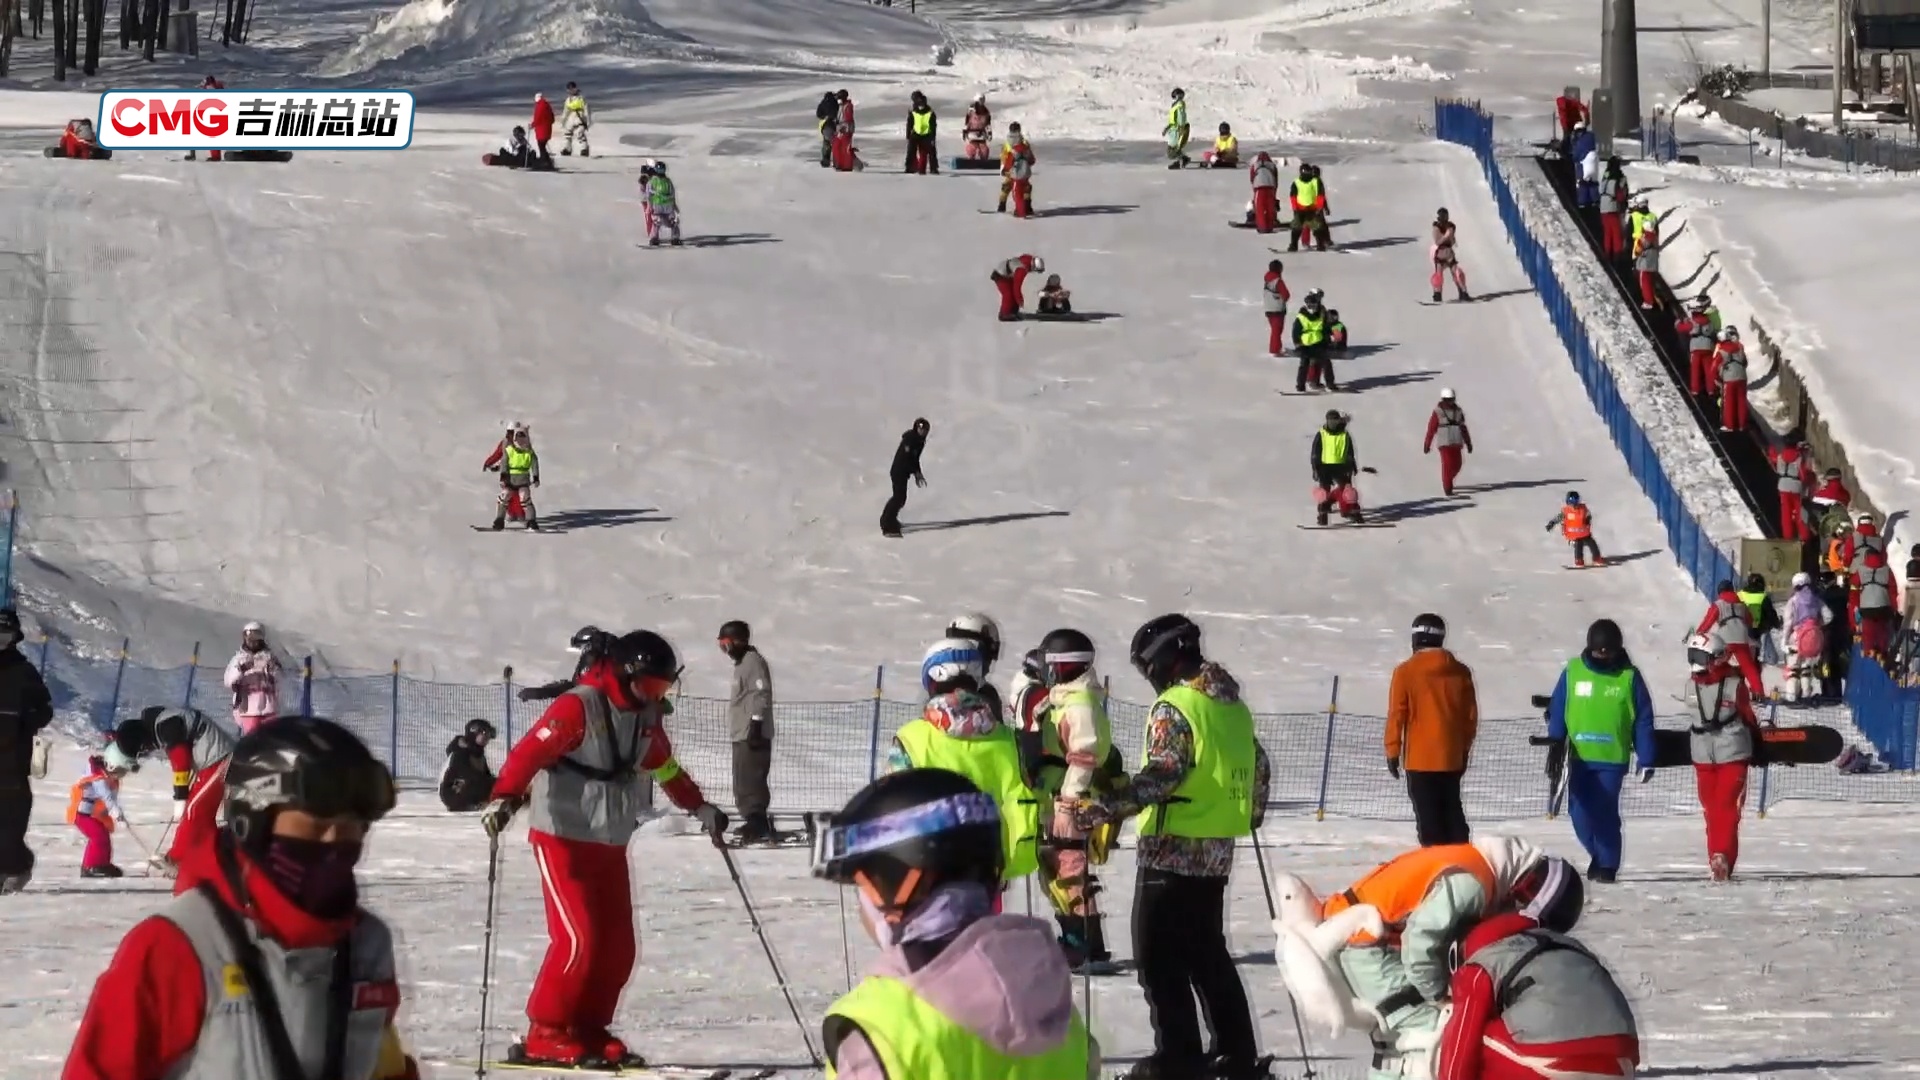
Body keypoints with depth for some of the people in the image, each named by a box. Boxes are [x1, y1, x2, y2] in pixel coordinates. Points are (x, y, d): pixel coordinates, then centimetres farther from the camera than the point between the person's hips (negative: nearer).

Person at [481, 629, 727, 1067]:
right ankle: (545, 1035, -4)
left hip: (611, 845, 8)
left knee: (618, 947, 5)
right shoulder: (579, 707, -15)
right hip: (563, 838, -8)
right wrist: (505, 798, -40)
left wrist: (698, 806, 35)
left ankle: (587, 1031, 16)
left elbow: (664, 766, 27)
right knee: (579, 939, -14)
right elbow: (529, 751, -25)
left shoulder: (645, 717, 9)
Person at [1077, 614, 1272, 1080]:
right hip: (1217, 851, 8)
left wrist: (1105, 807, -29)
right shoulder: (1233, 705, 11)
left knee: (1159, 955, -2)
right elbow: (1258, 766, 20)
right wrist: (1251, 813, 38)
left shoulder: (1174, 707, -14)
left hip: (1173, 849, -8)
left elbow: (1163, 773, -24)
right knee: (1207, 953, 17)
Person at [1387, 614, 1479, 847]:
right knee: (1453, 813, 14)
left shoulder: (1406, 671, -9)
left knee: (1428, 817, -3)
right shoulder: (1460, 672, 4)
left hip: (1420, 758, -4)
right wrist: (1465, 749, 20)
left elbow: (1396, 714, -8)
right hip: (1452, 757, 4)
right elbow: (1471, 715, 9)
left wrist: (1393, 751, 0)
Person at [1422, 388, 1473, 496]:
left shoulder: (1458, 411, 5)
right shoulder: (1438, 412, -8)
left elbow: (1463, 428, 10)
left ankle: (1447, 480, 33)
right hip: (1444, 443, -4)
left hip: (1456, 443, 4)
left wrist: (1468, 443, 9)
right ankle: (1448, 489, -2)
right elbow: (1431, 429, -6)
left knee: (1457, 465, 5)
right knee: (1447, 465, -9)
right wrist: (1427, 445, -5)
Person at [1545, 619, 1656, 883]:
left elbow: (1643, 721, 2)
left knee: (1606, 812, -6)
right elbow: (1557, 712, 7)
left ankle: (1607, 864, 7)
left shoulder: (1629, 677, 0)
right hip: (1579, 757, 2)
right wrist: (1555, 748, 1)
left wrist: (1646, 760, -1)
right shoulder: (1573, 672, 3)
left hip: (1613, 758, -2)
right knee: (1580, 812, 1)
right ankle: (1597, 853, 25)